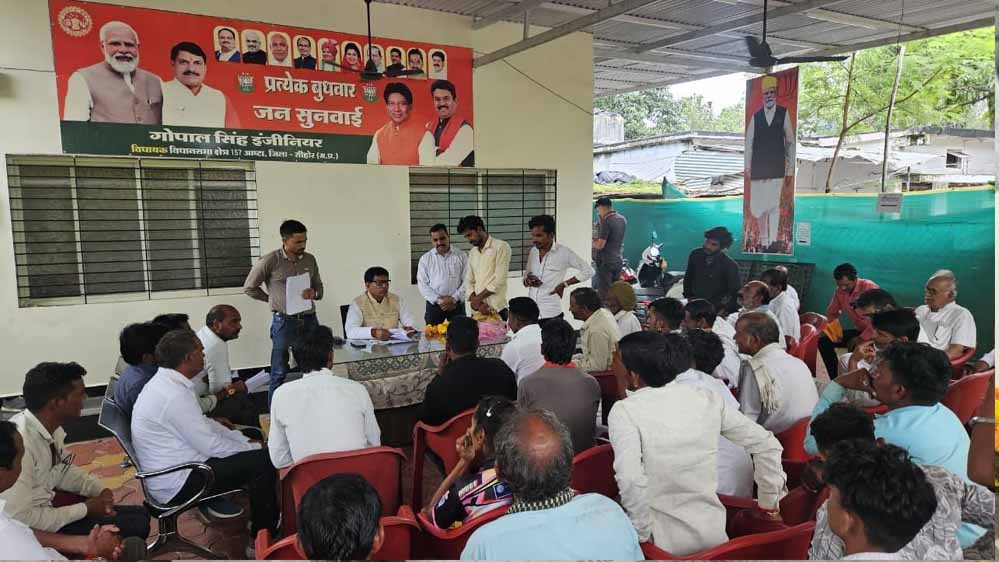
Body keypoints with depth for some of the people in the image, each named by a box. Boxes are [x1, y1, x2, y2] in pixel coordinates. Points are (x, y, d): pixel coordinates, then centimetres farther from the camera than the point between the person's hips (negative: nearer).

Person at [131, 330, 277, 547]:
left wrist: (246, 441, 6)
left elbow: (203, 423, 12)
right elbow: (210, 445, -23)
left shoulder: (165, 382, 4)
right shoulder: (174, 395, -27)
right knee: (263, 461, -13)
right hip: (175, 485, -10)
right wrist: (254, 447, -8)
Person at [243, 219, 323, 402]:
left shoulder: (310, 259, 5)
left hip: (309, 320, 5)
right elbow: (249, 288, 1)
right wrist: (273, 299, 3)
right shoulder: (270, 261, -9)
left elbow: (319, 286, 15)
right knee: (279, 373, 3)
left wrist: (314, 293, -7)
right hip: (284, 322, -4)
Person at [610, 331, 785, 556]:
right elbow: (767, 445, 5)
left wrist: (643, 535, -12)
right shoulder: (708, 399, -1)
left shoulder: (624, 411, -13)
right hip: (713, 534, 4)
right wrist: (770, 507, 16)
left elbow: (631, 480, -26)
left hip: (662, 539, -4)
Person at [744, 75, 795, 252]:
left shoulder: (784, 113, 5)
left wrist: (791, 166, 2)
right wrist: (747, 166, 2)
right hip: (758, 168, 2)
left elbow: (791, 141, 6)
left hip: (777, 168, -2)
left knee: (774, 204, -4)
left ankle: (773, 241, 1)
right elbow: (748, 143, 9)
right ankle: (763, 241, 14)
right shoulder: (756, 117, 10)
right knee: (758, 206, 3)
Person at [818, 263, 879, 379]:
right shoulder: (840, 291, -1)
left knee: (856, 348, -34)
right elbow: (832, 313, 11)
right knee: (824, 341, -5)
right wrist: (830, 331, -9)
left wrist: (862, 338, -28)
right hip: (859, 330, 7)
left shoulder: (869, 288, -21)